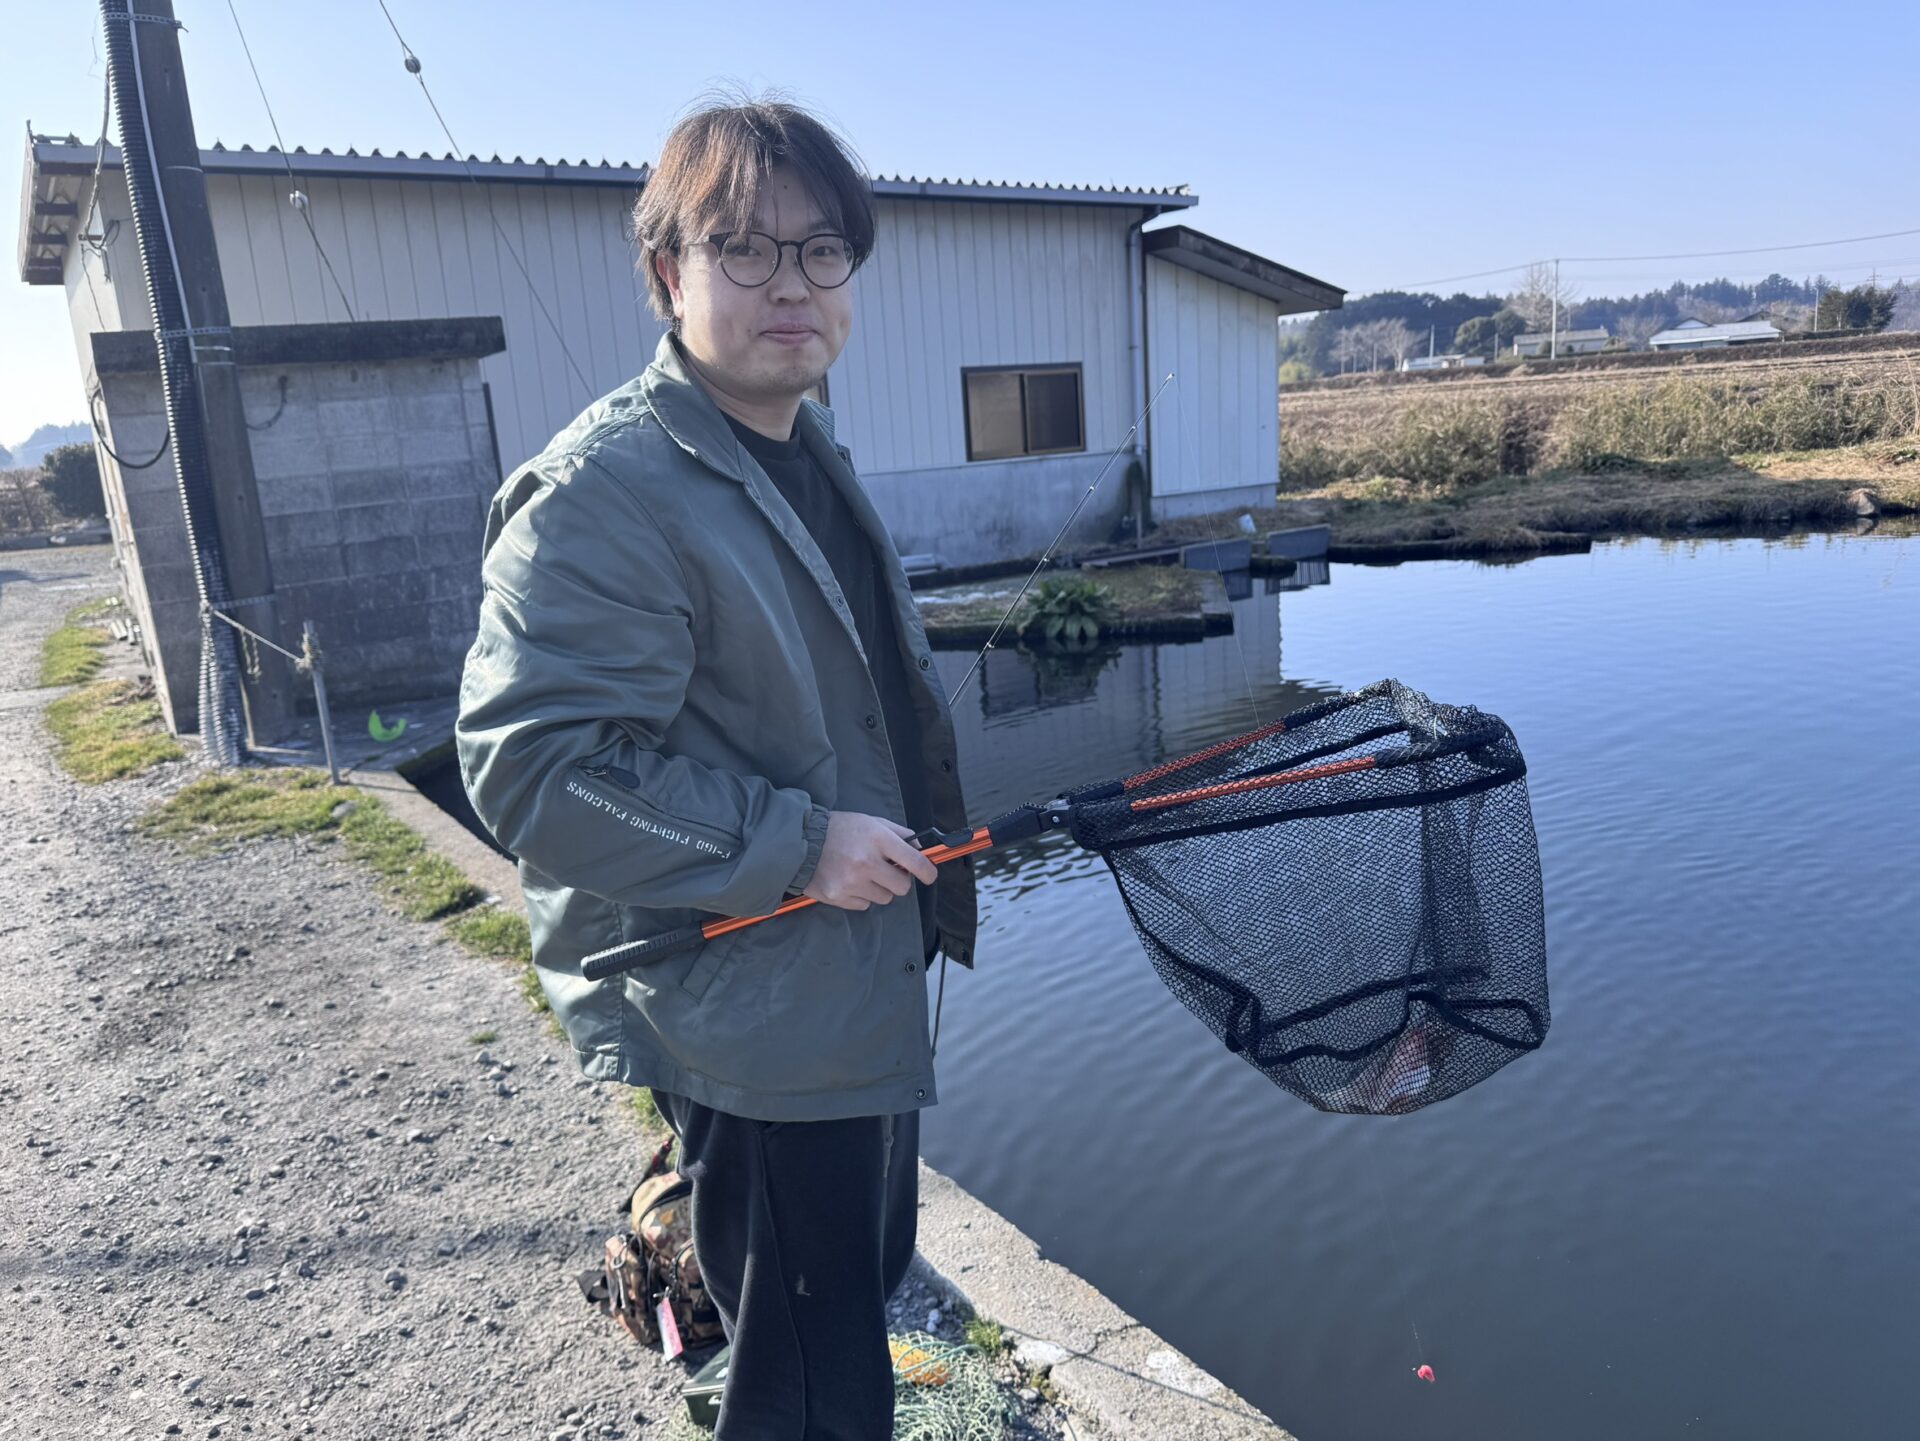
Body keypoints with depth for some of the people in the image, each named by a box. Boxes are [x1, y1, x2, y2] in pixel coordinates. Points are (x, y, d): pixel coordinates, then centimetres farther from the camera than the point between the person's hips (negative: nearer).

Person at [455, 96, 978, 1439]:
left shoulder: (812, 456, 10)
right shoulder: (607, 487, -21)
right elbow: (531, 764, -26)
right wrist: (796, 846, -25)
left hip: (862, 995, 10)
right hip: (752, 1032, -9)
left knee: (867, 1289, 28)